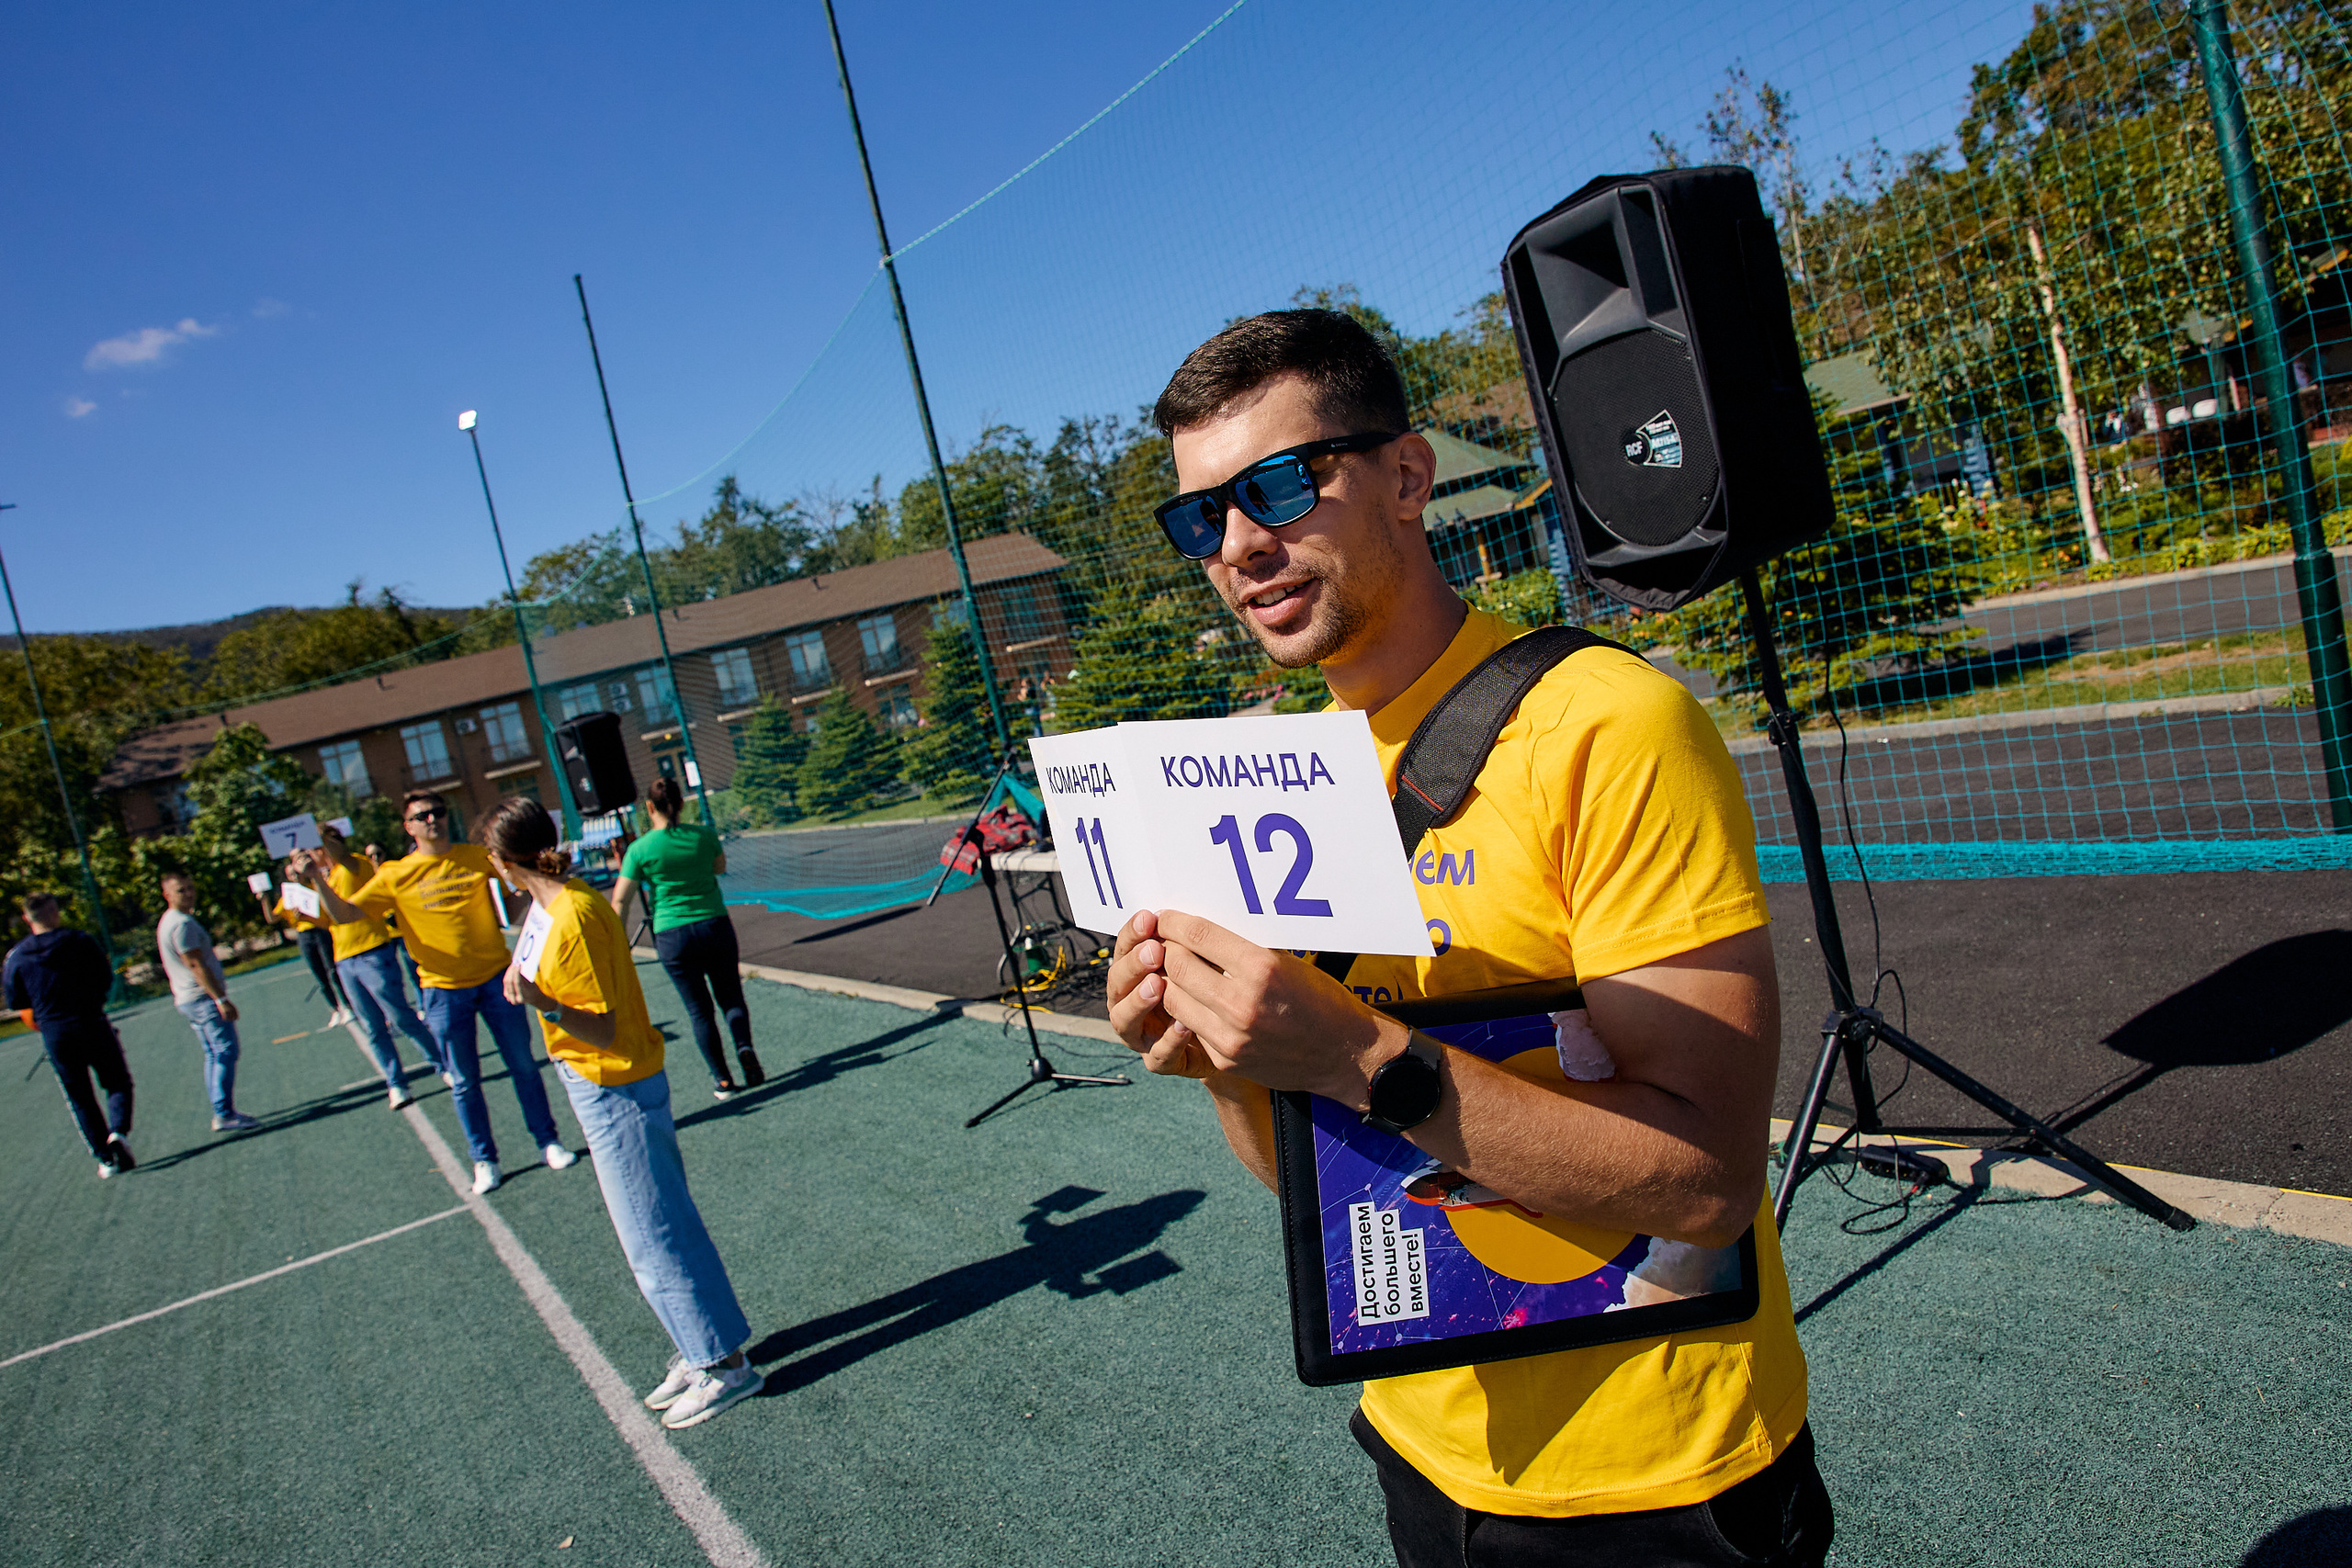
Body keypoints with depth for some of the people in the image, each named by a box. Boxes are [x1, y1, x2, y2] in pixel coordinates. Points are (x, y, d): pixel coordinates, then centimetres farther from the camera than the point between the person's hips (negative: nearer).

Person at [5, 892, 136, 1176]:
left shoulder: (16, 957, -2)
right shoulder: (81, 942, -7)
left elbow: (16, 1002, 3)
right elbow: (106, 979, -2)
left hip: (54, 1034, 2)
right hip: (93, 1025, -2)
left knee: (80, 1098, 10)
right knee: (117, 1082, 13)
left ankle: (106, 1159, 7)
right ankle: (118, 1131, -13)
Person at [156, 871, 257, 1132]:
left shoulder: (166, 922, 17)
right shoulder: (182, 924, -16)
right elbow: (196, 965, -21)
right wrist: (221, 1000, -22)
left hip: (186, 1000, 11)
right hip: (205, 997, -11)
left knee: (213, 1055, 13)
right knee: (226, 1052, -11)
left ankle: (221, 1112, 15)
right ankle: (225, 1114, -14)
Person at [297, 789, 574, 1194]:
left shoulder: (478, 857, 0)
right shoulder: (395, 876, -3)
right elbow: (343, 914, -7)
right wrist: (318, 880, -22)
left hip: (494, 976, 1)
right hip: (444, 990, -1)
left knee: (523, 1064, 10)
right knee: (464, 1082, 8)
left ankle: (548, 1141, 25)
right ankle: (484, 1160, 23)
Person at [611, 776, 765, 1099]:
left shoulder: (640, 849, -9)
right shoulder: (704, 835, -3)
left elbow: (620, 901, -7)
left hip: (672, 936, -1)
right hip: (716, 926, 1)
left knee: (699, 1011, 10)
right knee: (731, 997, 16)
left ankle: (722, 1079, 11)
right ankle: (744, 1047, -10)